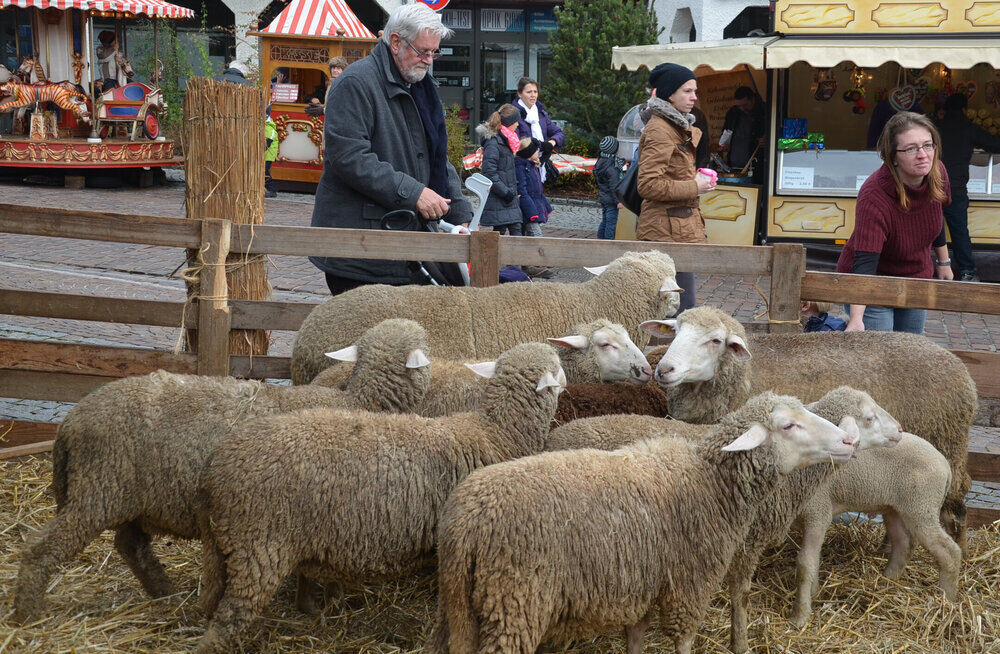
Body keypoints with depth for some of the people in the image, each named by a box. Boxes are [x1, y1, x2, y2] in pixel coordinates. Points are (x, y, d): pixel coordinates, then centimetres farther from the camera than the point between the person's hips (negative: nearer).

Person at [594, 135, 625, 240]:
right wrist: (618, 201, -17)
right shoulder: (612, 168, -23)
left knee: (604, 221, 18)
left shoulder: (601, 161, 5)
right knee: (611, 223, -2)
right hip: (611, 200, -9)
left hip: (603, 198, 9)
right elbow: (614, 187, -22)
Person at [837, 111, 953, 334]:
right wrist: (856, 319, -52)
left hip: (917, 278, 6)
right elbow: (864, 263, -41)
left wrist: (943, 262, 18)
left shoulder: (936, 172, -15)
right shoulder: (873, 197, -35)